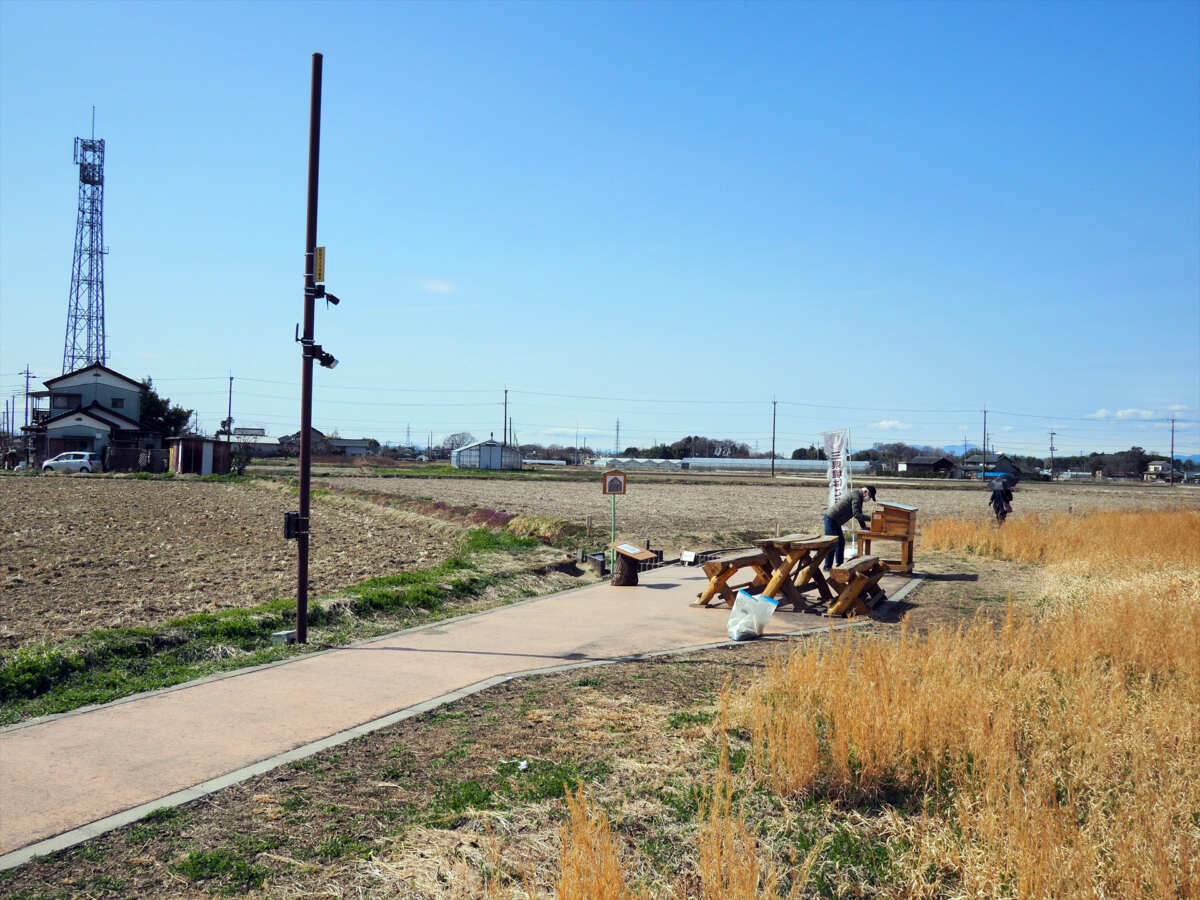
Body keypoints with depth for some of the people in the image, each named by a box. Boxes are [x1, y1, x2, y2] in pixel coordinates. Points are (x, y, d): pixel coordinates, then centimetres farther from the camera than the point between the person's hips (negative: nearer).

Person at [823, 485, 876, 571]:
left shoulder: (859, 497, 14)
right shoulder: (856, 496, -19)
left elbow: (859, 514, 19)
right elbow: (856, 514, -26)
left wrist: (864, 526, 9)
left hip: (835, 521, 11)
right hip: (831, 518, -11)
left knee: (841, 542, 15)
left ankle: (839, 564, 23)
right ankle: (827, 567, -3)